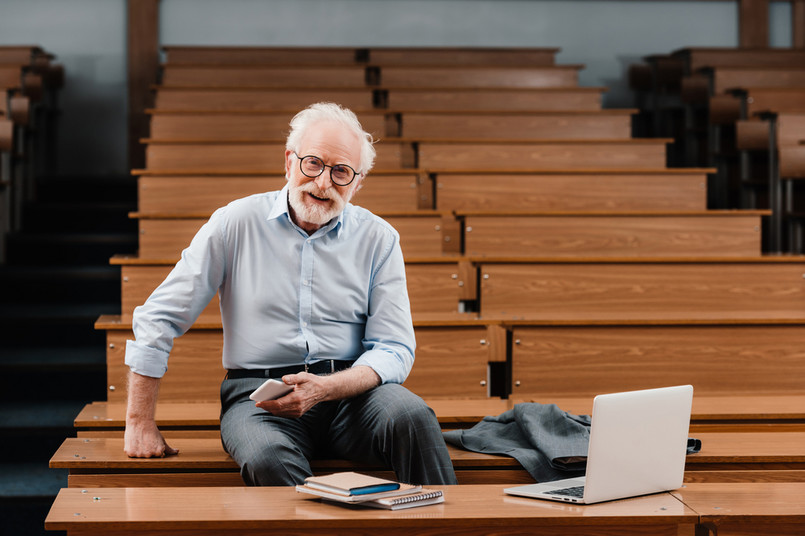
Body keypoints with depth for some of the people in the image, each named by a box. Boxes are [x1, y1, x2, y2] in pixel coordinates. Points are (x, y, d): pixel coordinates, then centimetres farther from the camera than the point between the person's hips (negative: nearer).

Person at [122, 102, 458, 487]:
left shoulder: (379, 239, 6)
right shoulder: (236, 223, 2)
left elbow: (394, 351, 1)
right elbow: (157, 318, 5)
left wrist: (323, 389, -18)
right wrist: (140, 424, 2)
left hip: (350, 389, 2)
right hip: (258, 393, -2)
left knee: (411, 416, -31)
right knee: (268, 458, -37)